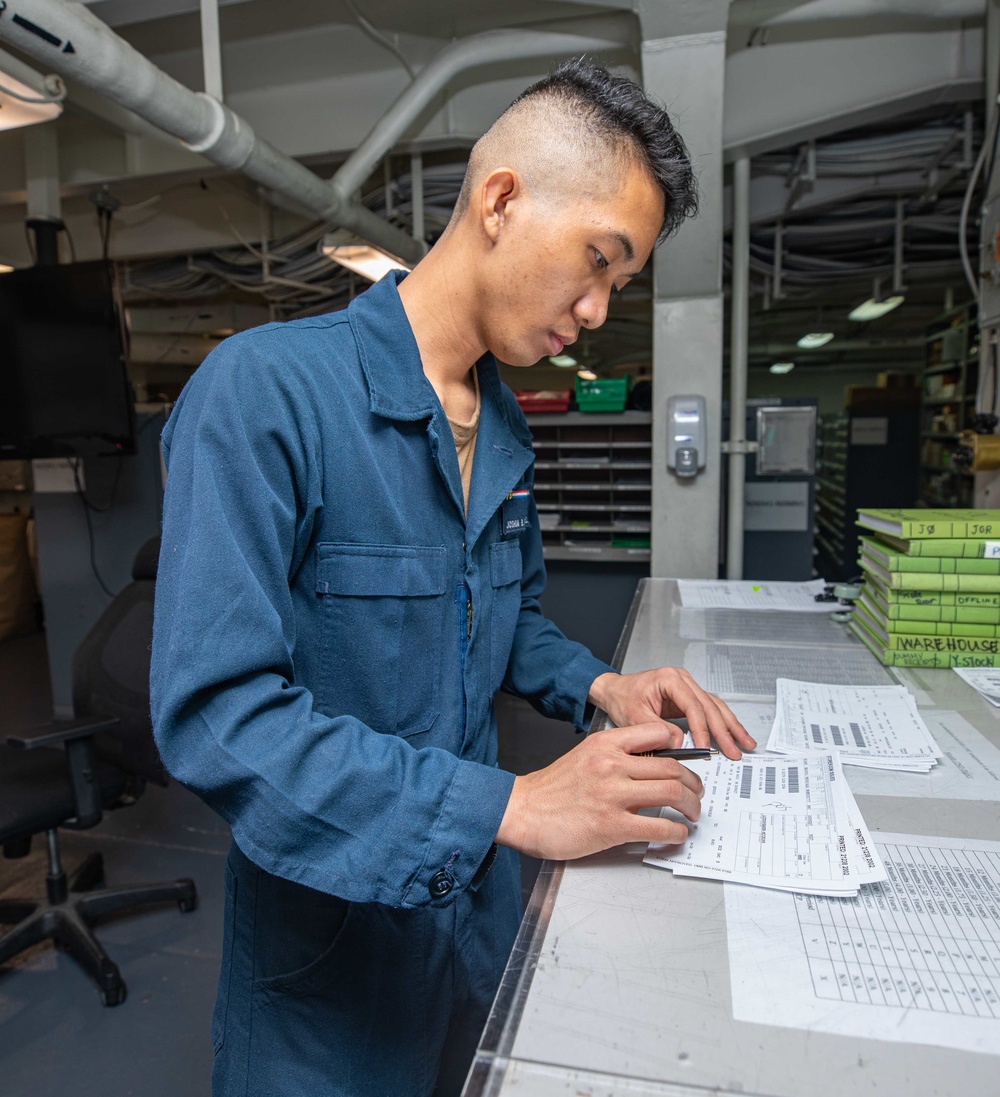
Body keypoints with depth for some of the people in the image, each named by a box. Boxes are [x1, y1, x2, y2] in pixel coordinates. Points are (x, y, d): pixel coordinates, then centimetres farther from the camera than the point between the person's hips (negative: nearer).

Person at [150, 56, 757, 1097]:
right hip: (330, 932, -6)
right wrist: (513, 806, -30)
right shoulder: (261, 389, -22)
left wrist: (598, 687, -5)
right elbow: (214, 710, -28)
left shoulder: (504, 427, 2)